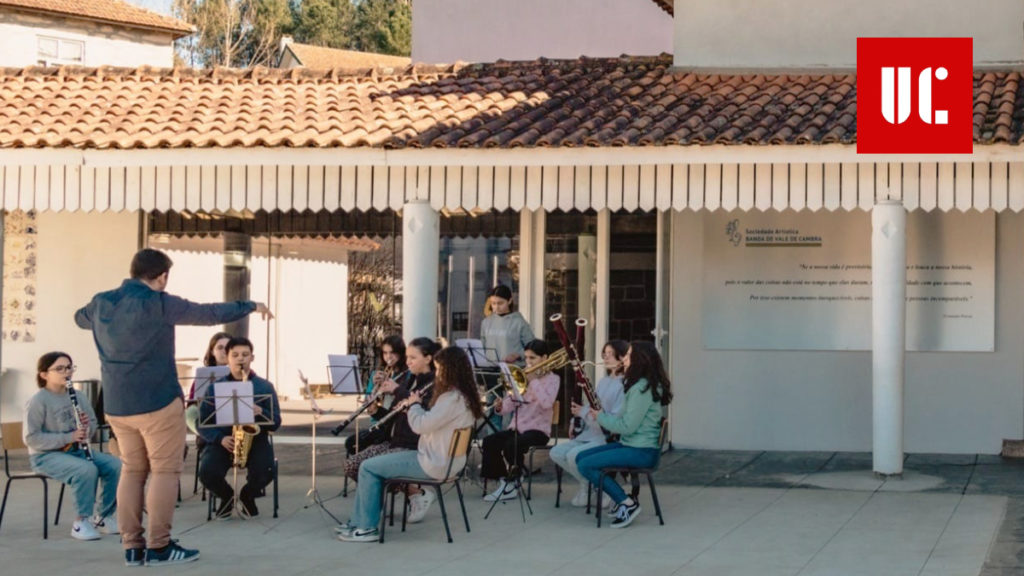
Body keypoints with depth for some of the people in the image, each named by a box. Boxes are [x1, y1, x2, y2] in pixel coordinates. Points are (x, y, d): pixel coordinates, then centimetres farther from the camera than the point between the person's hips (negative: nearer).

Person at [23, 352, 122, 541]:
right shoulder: (38, 402, -11)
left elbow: (92, 424, 17)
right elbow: (31, 438, -17)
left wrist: (87, 427, -9)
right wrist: (67, 438, -24)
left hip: (77, 451, 7)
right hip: (46, 455, -7)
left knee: (116, 466, -15)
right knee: (86, 469, -34)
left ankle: (102, 517, -1)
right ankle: (81, 522, -18)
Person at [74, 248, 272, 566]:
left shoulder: (101, 303, 6)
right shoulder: (159, 304, -13)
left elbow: (80, 318, 29)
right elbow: (210, 313, -8)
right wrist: (250, 306, 4)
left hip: (117, 405, 7)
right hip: (158, 402, -6)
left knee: (132, 470, 12)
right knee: (164, 470, 1)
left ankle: (132, 546, 10)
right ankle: (158, 546, -1)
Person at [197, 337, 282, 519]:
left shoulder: (265, 387, 8)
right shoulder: (214, 388, 8)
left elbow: (276, 423, 4)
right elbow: (203, 423, 4)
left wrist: (260, 412, -18)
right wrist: (220, 438, -15)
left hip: (255, 439, 0)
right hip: (222, 442, 0)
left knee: (265, 472, -31)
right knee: (207, 473, -30)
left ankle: (247, 496, 7)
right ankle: (227, 497, 8)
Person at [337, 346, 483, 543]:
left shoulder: (452, 398, -23)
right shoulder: (464, 396, 9)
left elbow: (420, 425, -24)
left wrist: (414, 404, -5)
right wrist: (415, 406, 5)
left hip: (434, 465, -11)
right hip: (444, 460, 11)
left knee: (368, 468, -5)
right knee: (374, 465, 19)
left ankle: (367, 527, 0)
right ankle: (358, 521, 21)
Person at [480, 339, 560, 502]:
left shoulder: (551, 379, 1)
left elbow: (546, 403, -19)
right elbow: (511, 403, 8)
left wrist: (534, 380, -16)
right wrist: (501, 407, -15)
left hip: (538, 429, -6)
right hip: (517, 427, 6)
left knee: (512, 445, -32)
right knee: (490, 441, -20)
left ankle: (510, 485, -16)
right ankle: (502, 481, -14)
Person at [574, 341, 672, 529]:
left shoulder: (642, 388, -18)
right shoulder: (637, 384, 15)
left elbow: (628, 426, -21)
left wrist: (600, 416, -6)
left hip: (642, 451, -11)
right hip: (629, 443, 11)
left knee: (586, 465, -17)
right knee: (581, 457, 7)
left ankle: (627, 503, -10)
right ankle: (622, 501, 5)